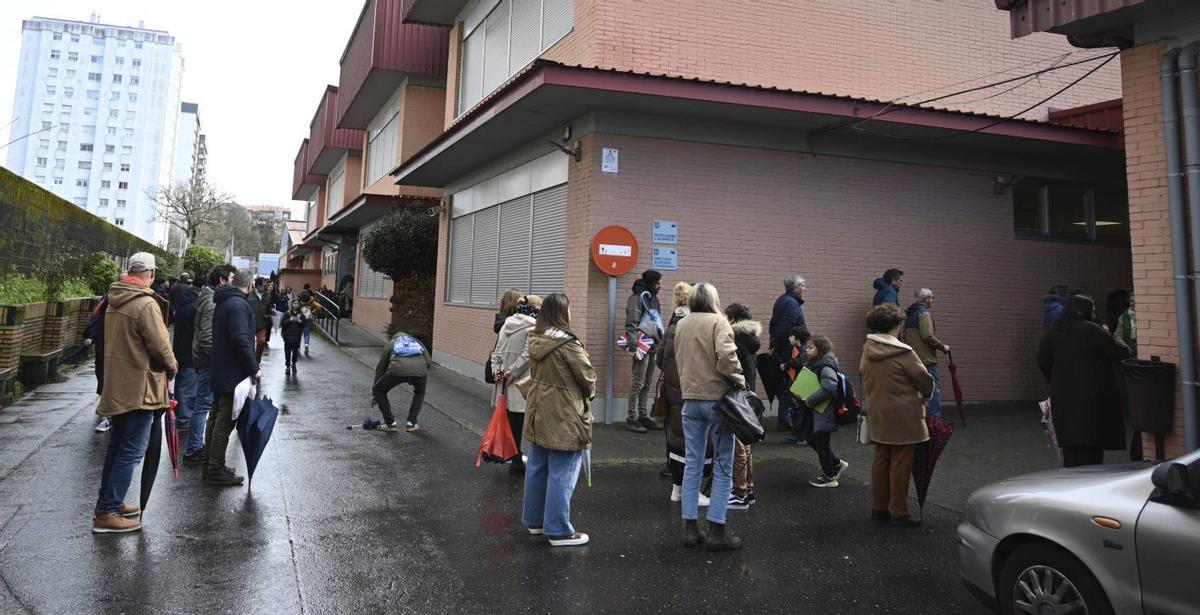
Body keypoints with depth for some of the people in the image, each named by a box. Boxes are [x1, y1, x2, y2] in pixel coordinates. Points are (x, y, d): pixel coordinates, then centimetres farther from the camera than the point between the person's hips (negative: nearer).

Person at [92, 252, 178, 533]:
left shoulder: (115, 301, 9)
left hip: (118, 384, 9)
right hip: (140, 387, -9)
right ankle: (107, 513, -1)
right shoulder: (146, 304, -18)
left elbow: (117, 340, 17)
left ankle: (108, 503, 28)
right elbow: (160, 345, -19)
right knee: (131, 451, -3)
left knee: (117, 447, 18)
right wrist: (172, 369, 0)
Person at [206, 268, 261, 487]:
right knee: (225, 421, -4)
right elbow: (240, 340, -26)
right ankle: (216, 470, 2)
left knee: (217, 417, 17)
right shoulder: (238, 304, -18)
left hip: (220, 371, 10)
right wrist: (254, 368, -20)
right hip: (233, 373, -10)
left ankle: (211, 464, 27)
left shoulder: (224, 302, 14)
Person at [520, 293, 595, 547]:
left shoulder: (535, 341, 4)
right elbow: (587, 375, -13)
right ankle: (558, 530, 6)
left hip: (539, 414, 8)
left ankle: (535, 519, 30)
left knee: (537, 468, 17)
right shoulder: (568, 344, -20)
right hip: (564, 418, -8)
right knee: (562, 474, -1)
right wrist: (590, 391, 7)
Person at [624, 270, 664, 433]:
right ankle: (632, 419, -1)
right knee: (638, 383, -6)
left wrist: (660, 343, 18)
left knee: (647, 383, 13)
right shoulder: (637, 298, -10)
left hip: (653, 346, 9)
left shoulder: (653, 298, 17)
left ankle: (642, 415, 21)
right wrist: (633, 346, -21)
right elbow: (631, 324, -15)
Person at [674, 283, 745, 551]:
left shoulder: (681, 325, 11)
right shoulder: (718, 322, -9)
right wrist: (738, 379, -9)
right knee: (723, 466, 4)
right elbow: (726, 355, -22)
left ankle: (690, 528, 15)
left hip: (690, 399, 6)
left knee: (692, 464, 12)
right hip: (717, 397, -6)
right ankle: (716, 531, 6)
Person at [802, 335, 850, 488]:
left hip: (825, 413, -10)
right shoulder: (815, 365, 9)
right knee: (812, 439, 17)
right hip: (816, 412, 10)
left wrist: (811, 400, -24)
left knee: (821, 443, 3)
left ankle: (829, 477, 19)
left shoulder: (826, 368, -21)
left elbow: (830, 388, -32)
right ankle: (837, 464, 31)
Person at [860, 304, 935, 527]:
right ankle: (899, 513, 8)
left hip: (877, 416, 7)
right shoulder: (903, 353, -17)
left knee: (880, 461, 14)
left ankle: (879, 508, 22)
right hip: (903, 417, -7)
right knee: (900, 465, 1)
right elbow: (924, 379, -8)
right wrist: (927, 394, 13)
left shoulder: (867, 352, 3)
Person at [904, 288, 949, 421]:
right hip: (926, 356, -9)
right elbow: (928, 336, -19)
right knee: (935, 385, -4)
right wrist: (942, 347, -9)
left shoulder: (909, 314, 17)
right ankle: (936, 416, -8)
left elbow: (904, 335, 21)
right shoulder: (924, 314, -11)